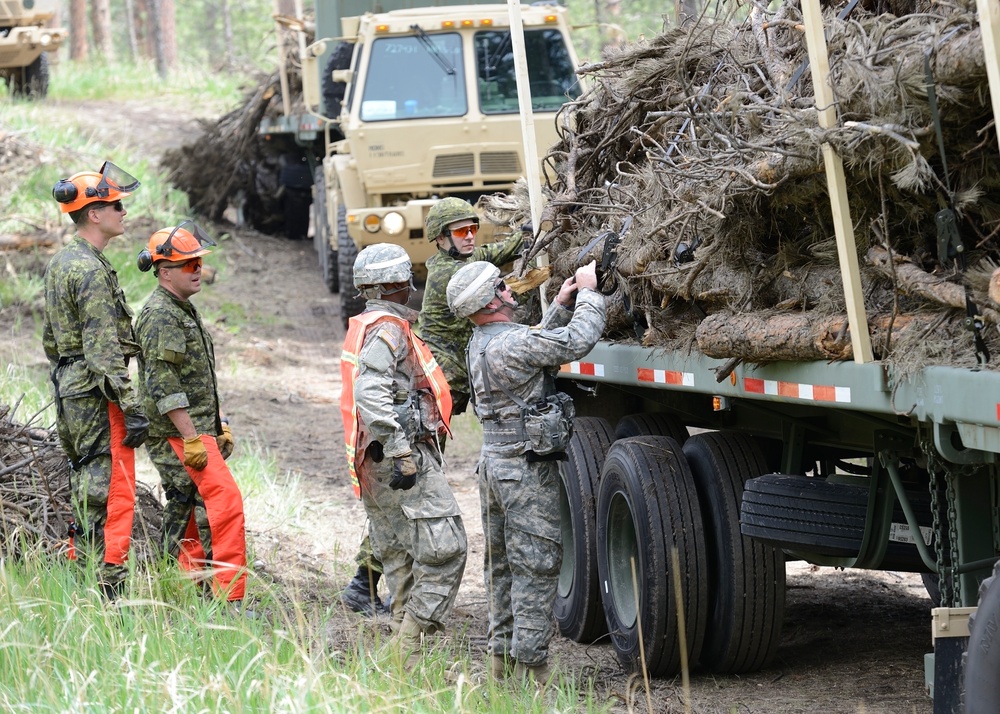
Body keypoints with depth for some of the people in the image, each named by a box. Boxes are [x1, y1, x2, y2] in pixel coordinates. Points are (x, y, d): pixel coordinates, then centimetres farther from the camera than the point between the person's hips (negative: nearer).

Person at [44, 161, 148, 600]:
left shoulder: (60, 263, 14)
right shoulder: (90, 271, -17)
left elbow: (52, 340, 21)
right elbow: (103, 351, -22)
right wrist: (131, 407, -22)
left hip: (70, 391, 10)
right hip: (98, 395, -10)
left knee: (86, 490, 16)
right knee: (111, 494, -9)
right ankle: (109, 592, -10)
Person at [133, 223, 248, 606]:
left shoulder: (185, 311, 18)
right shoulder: (160, 316, -15)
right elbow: (164, 387, -21)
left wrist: (220, 425, 23)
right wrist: (192, 438, -23)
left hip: (196, 432, 10)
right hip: (177, 434, -10)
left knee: (187, 510, 13)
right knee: (224, 503, -16)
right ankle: (230, 597, -17)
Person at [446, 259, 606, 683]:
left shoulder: (481, 343, 9)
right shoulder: (511, 343, -21)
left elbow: (541, 346, 21)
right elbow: (577, 342, -19)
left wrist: (561, 306, 10)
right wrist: (588, 293, -6)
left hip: (494, 461, 10)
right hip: (527, 468, -10)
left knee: (503, 565, 16)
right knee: (535, 567, -5)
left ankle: (503, 657, 22)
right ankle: (530, 668, -5)